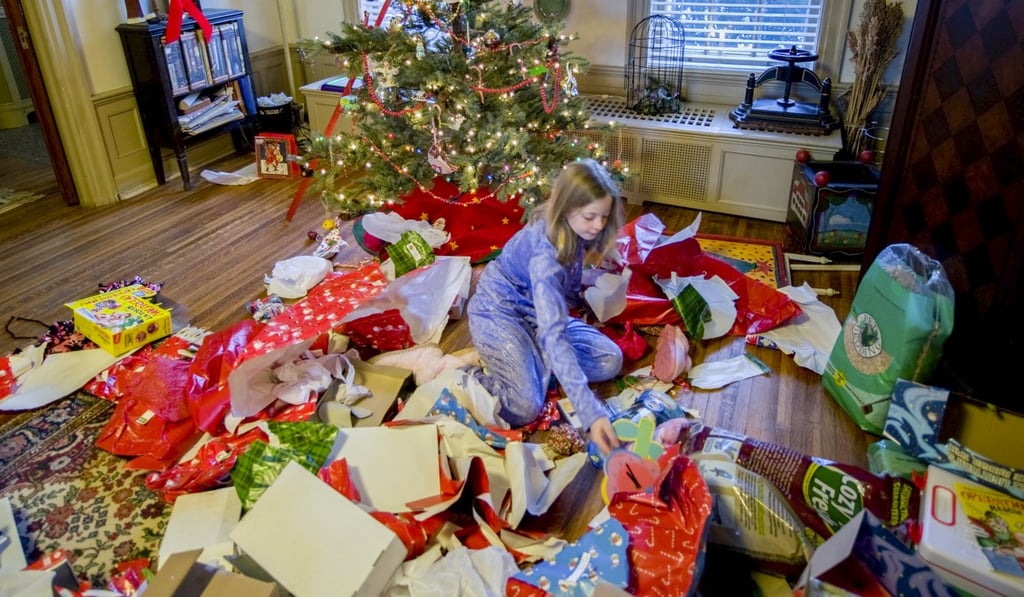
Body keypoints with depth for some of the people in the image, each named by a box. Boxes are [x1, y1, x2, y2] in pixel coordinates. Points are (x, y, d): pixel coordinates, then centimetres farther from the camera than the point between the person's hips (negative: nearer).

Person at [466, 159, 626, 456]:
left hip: (538, 312, 8)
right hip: (499, 312, -8)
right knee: (525, 408, -25)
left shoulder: (573, 230, -11)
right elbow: (553, 336, -42)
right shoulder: (544, 253, -35)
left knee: (611, 360, -6)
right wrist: (591, 412, -46)